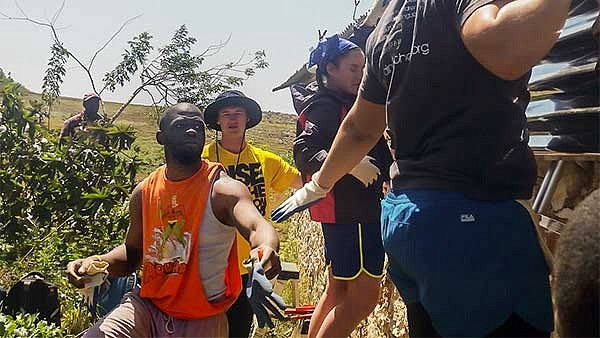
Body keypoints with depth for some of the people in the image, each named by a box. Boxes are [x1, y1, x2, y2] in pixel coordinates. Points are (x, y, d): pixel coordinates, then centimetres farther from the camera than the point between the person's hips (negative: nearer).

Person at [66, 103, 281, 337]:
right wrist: (96, 262, -7)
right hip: (147, 306, 3)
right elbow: (132, 252, 13)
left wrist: (266, 248, -57)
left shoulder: (222, 189, -15)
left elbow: (256, 226, -34)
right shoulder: (144, 192, 1)